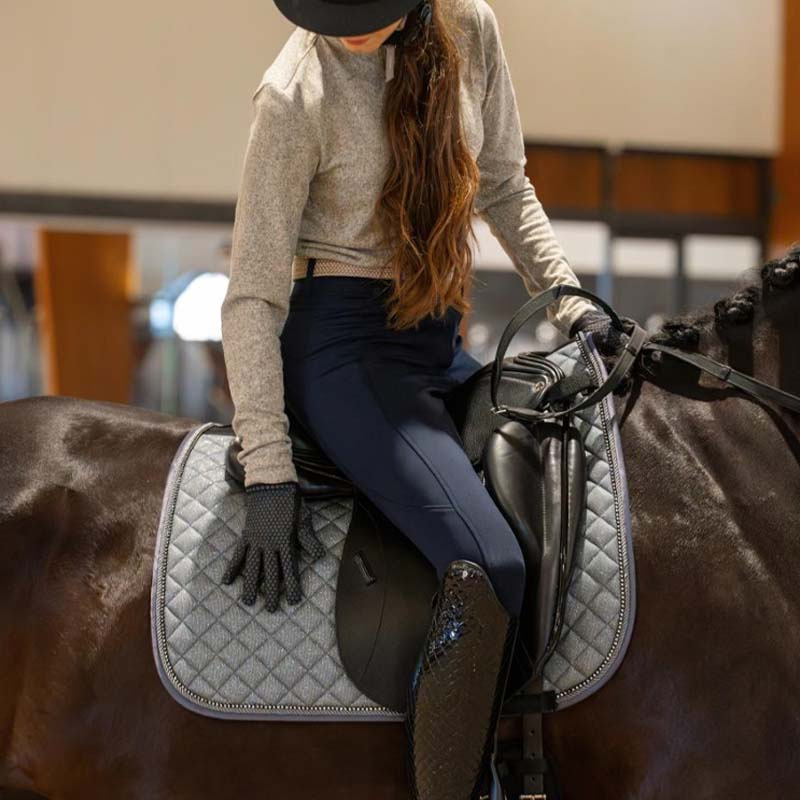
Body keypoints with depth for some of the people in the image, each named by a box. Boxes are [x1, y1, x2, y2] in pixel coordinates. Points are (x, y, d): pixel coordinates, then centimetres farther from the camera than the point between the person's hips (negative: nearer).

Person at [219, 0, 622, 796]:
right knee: (491, 565, -27)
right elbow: (252, 295, -14)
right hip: (341, 341, -7)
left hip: (440, 338, 8)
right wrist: (268, 475, -18)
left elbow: (504, 189, 14)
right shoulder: (296, 94, -16)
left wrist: (565, 297, 2)